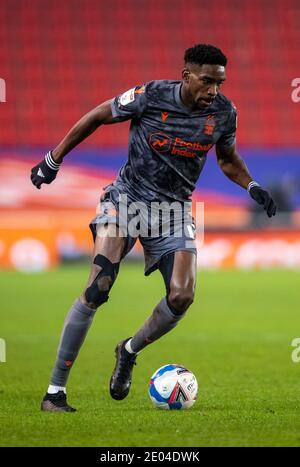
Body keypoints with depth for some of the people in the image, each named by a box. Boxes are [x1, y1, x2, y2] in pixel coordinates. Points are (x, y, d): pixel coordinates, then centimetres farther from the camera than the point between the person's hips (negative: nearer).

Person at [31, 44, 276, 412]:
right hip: (127, 198, -4)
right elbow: (97, 117, -1)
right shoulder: (151, 96, -16)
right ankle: (55, 391, -16)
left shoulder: (223, 112, -4)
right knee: (97, 288, -20)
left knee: (182, 296, -14)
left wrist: (251, 186, -4)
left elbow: (228, 159, 15)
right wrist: (53, 160, 3)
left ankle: (129, 351, 18)